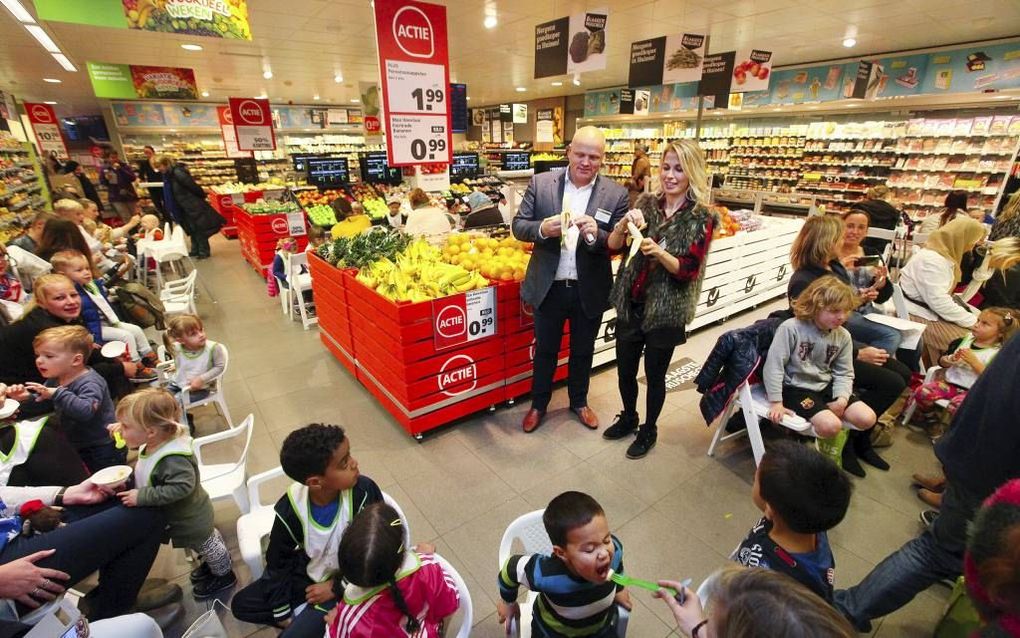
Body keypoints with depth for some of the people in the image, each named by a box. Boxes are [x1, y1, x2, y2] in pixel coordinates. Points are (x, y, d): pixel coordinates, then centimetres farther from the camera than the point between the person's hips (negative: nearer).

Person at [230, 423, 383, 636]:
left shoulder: (364, 492, -34)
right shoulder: (290, 510, -24)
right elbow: (278, 563, -4)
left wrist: (336, 587, -14)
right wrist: (282, 613, 2)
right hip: (308, 572, 4)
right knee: (241, 605, 8)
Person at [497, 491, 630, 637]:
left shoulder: (613, 549, -34)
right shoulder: (545, 575, -42)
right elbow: (511, 567, -21)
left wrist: (617, 589, 8)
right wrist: (508, 601, -3)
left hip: (602, 626, 2)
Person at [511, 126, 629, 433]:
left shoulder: (616, 194, -6)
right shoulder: (540, 183, -4)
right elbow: (518, 225, -4)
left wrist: (595, 234, -28)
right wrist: (542, 228, -26)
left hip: (590, 290, 1)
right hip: (549, 287, 0)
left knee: (583, 351, 20)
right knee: (545, 350, 17)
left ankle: (579, 402, 44)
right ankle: (538, 404, 39)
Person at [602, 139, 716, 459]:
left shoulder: (701, 218, -7)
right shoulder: (646, 203, 2)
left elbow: (688, 270, -13)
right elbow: (612, 246, -2)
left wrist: (659, 252, -30)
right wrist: (624, 223, -22)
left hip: (666, 310, -3)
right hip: (631, 303, 4)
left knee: (655, 375, 10)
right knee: (624, 369, 15)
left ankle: (649, 430, 34)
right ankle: (628, 417, 41)